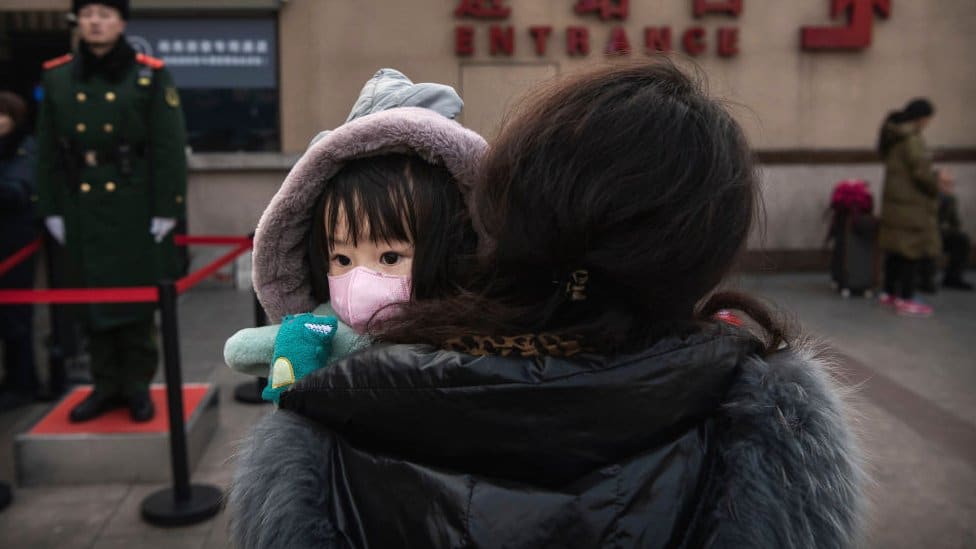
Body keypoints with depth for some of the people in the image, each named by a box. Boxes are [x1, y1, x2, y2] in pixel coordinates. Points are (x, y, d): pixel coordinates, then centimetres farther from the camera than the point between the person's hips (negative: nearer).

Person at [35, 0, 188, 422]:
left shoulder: (151, 76, -2)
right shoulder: (56, 77, 7)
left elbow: (169, 148, -6)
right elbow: (48, 152, 9)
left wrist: (166, 209, -10)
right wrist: (51, 209, 5)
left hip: (136, 208, -3)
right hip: (82, 209, 3)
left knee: (138, 297, 5)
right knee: (91, 299, 9)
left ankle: (137, 384, 18)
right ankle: (107, 384, 22)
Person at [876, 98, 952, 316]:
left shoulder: (894, 136, 12)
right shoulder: (912, 139, -18)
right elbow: (921, 172, -20)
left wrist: (934, 176, 15)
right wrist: (938, 178, -1)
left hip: (895, 200, 10)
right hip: (911, 204, -10)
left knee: (896, 250, 16)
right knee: (915, 250, -3)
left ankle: (889, 293, 26)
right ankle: (906, 300, 2)